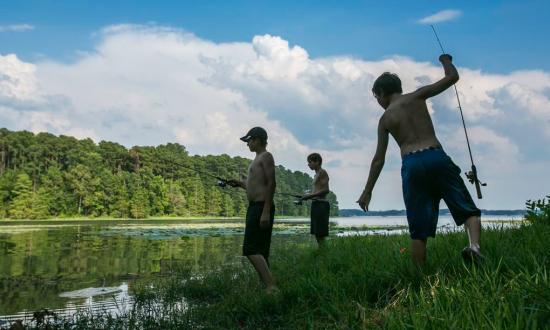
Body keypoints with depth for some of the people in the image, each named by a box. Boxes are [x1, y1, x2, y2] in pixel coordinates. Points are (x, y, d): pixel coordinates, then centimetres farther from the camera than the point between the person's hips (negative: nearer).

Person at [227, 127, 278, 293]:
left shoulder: (266, 156, -6)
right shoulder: (258, 159, 22)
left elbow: (271, 184, -17)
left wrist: (266, 212, -23)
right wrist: (240, 183, 18)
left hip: (262, 207, -10)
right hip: (254, 207, 10)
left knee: (251, 249, -15)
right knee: (259, 251, 10)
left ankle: (271, 285, -18)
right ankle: (266, 285, 13)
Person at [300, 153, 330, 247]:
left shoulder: (322, 172, -8)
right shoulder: (316, 174, 20)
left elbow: (326, 190, -17)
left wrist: (310, 195, -16)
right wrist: (307, 196, 11)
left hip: (321, 204, -10)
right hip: (315, 204, 10)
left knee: (321, 233, -10)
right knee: (316, 232, 10)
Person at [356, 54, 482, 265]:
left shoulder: (385, 119, 14)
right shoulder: (417, 97, 11)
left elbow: (379, 159, 11)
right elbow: (452, 77, 13)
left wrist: (367, 191, 17)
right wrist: (446, 60, 35)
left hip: (411, 165, 1)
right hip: (436, 157, 0)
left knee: (418, 230, 7)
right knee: (468, 211, 3)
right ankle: (474, 245, -26)